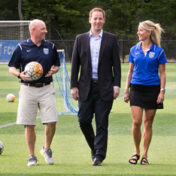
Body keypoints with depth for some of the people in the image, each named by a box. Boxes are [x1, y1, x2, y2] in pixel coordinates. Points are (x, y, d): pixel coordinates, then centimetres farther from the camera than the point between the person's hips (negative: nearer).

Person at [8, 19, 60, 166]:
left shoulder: (50, 47, 9)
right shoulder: (22, 48, 2)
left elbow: (56, 65, 19)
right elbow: (12, 67, 6)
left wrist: (54, 70, -4)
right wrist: (20, 75, -14)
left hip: (46, 89, 2)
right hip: (28, 89, -2)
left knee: (51, 122, -9)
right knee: (29, 125, 0)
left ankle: (47, 149, 16)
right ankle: (32, 156, 11)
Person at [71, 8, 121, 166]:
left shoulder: (111, 39, 5)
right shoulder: (80, 39, 9)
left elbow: (116, 63, 3)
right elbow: (75, 64, 8)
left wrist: (116, 85, -5)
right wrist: (74, 86, 1)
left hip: (104, 88, -2)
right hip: (86, 87, 2)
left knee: (102, 123, -3)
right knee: (83, 120, 1)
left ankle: (99, 155, 1)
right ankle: (94, 147, 23)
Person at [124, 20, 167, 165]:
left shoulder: (158, 51, -1)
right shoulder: (134, 50, 8)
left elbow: (162, 73, 1)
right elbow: (130, 71, 14)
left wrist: (162, 91, -8)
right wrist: (126, 90, 10)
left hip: (152, 88, -2)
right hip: (136, 88, 2)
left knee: (148, 123, 2)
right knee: (136, 122, -8)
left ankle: (145, 155, 10)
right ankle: (136, 152, 9)